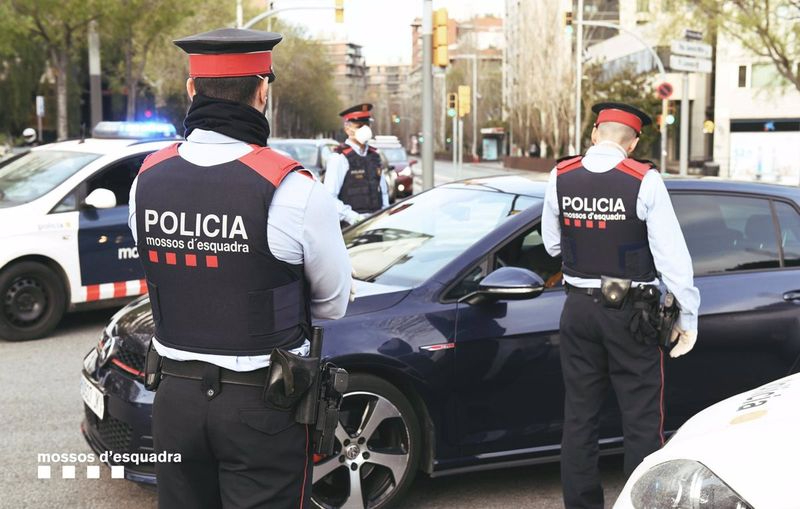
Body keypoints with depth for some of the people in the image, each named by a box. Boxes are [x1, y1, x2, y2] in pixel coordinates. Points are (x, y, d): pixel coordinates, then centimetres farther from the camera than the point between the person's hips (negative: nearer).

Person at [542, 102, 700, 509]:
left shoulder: (560, 177, -2)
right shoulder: (644, 181, -13)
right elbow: (671, 254, -13)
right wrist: (688, 317, -7)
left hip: (578, 309, 4)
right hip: (629, 312, -4)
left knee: (579, 417, 14)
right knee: (641, 421, 6)